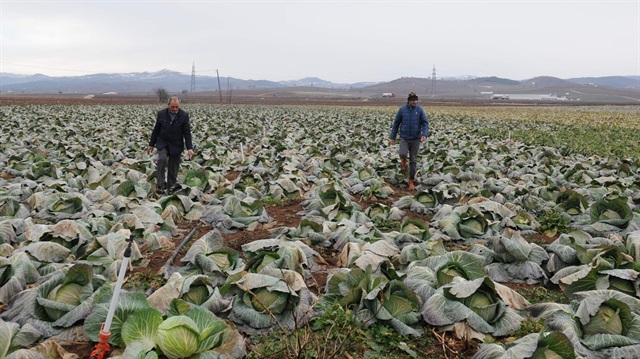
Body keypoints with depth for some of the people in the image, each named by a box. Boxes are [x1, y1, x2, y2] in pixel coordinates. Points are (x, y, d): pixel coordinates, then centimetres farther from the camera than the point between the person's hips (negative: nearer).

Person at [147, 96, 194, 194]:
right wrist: (151, 144, 9)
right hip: (162, 143, 0)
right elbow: (156, 130, 7)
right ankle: (160, 186, -20)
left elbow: (187, 133, -6)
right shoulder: (161, 114, -3)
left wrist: (190, 148, -15)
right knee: (162, 160, -24)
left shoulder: (184, 115, -7)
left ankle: (171, 189, 17)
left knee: (173, 168, 3)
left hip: (176, 145, 0)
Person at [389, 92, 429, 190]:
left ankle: (411, 181, 16)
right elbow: (396, 123, 4)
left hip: (416, 139, 0)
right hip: (404, 138, 0)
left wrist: (424, 134, -24)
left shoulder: (420, 110, -4)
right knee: (403, 154, -27)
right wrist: (392, 137, 3)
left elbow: (425, 123, -6)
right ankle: (403, 160, 12)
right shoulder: (402, 109, -3)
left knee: (413, 161, 3)